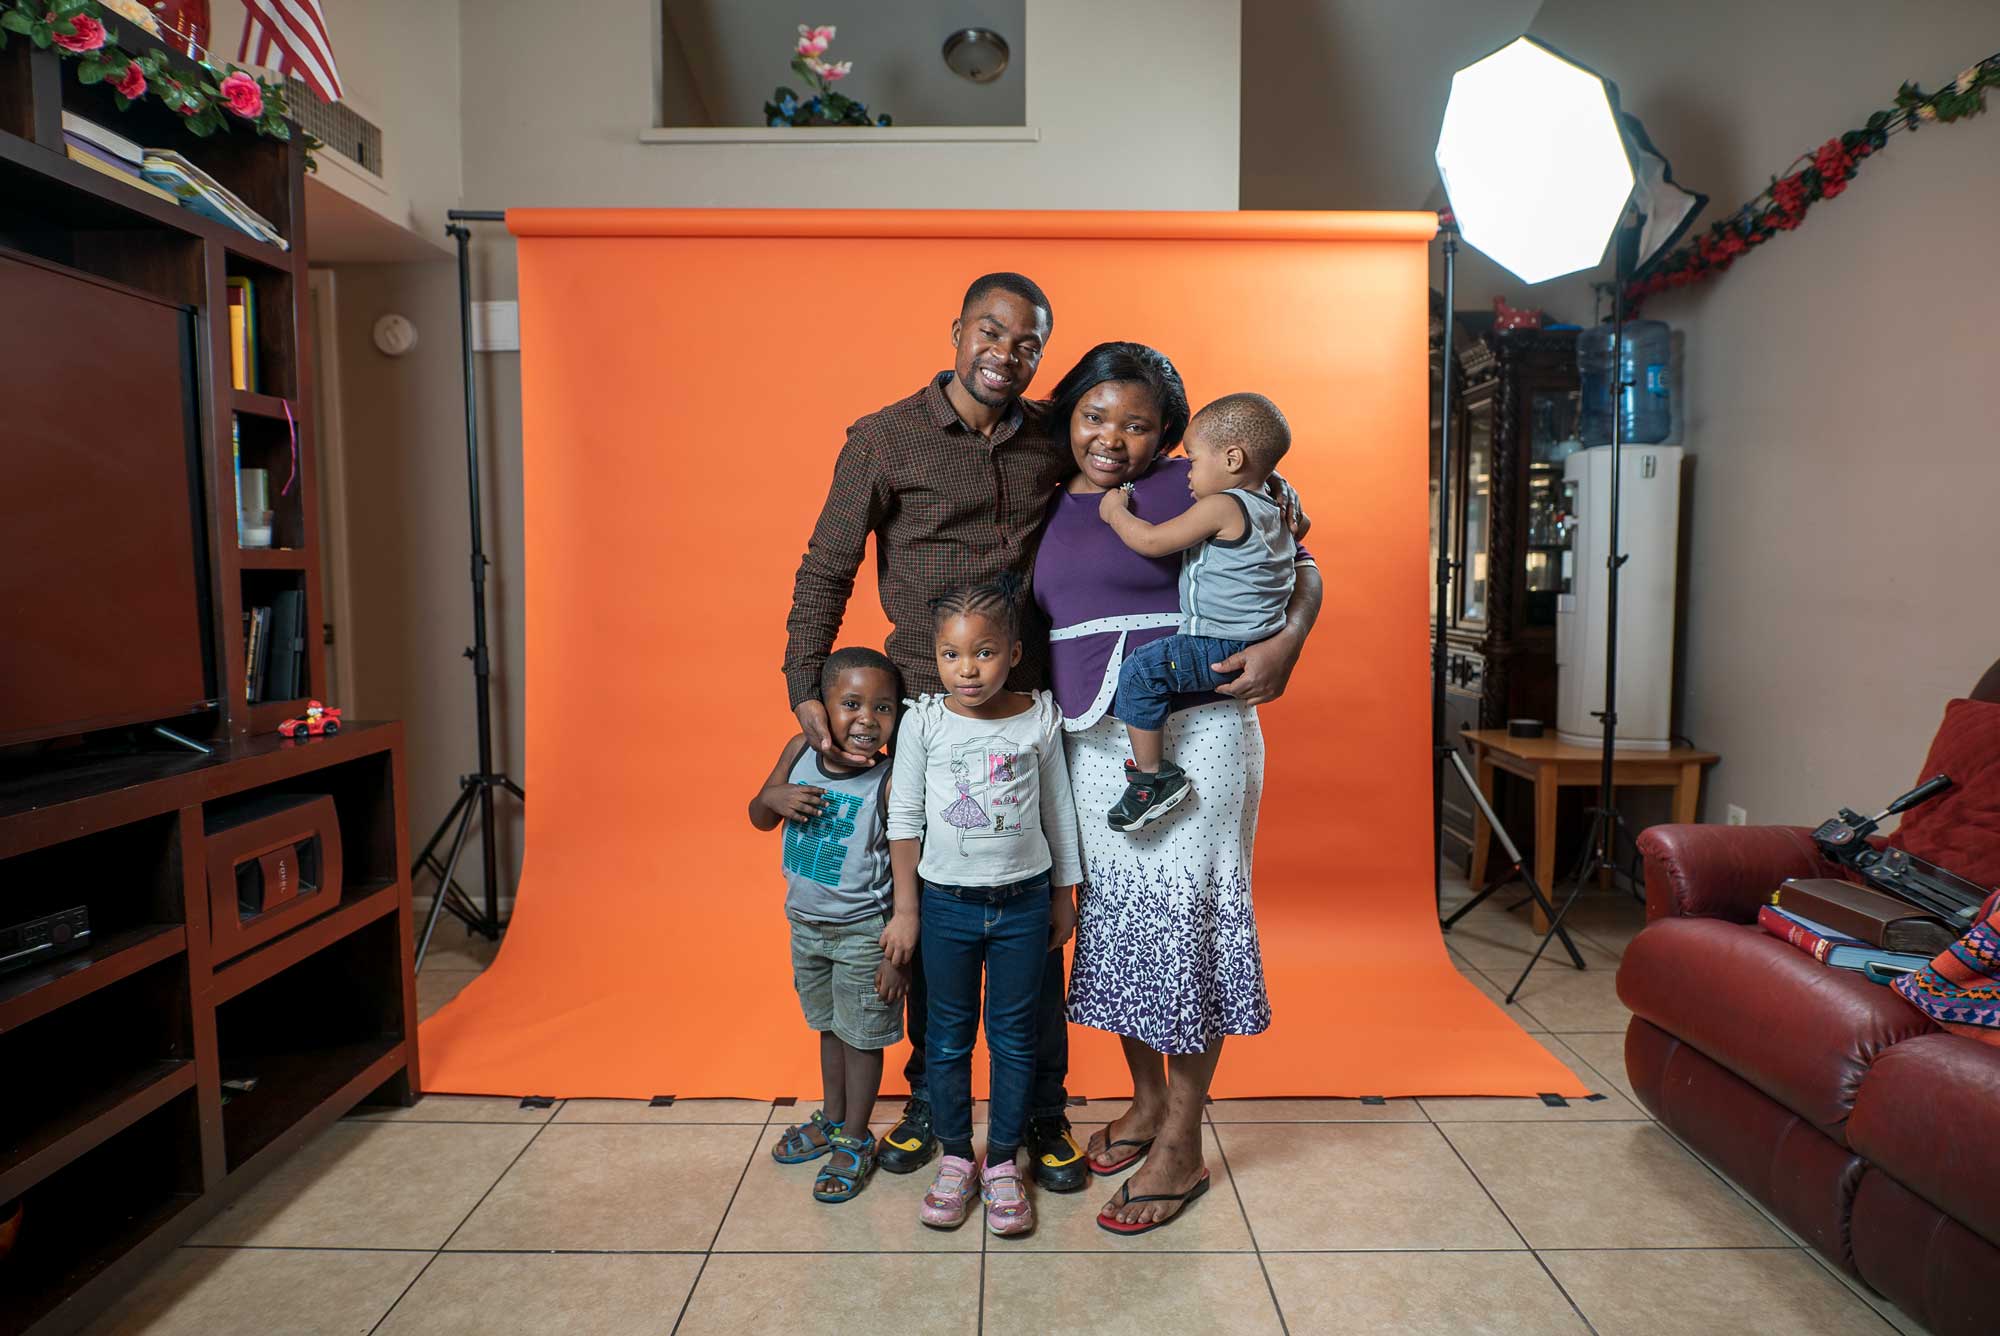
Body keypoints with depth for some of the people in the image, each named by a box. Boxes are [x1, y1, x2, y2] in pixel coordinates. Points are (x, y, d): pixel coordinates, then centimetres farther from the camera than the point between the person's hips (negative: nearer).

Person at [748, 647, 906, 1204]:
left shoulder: (890, 782, -23)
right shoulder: (800, 751, -8)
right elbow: (759, 819, 7)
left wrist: (898, 954, -18)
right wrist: (774, 796, -17)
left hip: (863, 933, -5)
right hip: (806, 923, 5)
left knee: (862, 1037, 12)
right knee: (828, 1027, 24)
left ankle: (855, 1141, 32)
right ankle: (831, 1120, 45)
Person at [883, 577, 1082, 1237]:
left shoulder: (1039, 719, -6)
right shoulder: (924, 721, -8)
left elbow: (1059, 811, 4)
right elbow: (904, 818, -2)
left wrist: (1065, 897, 9)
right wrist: (906, 909, 0)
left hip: (1023, 903, 0)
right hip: (946, 903, 0)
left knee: (1013, 1035, 10)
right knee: (948, 1035, 12)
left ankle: (1003, 1162, 27)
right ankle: (955, 1158, 30)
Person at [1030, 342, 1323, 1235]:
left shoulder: (1190, 490, -3)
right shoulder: (1052, 507, 13)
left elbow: (1301, 571, 0)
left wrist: (1285, 645, -17)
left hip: (1190, 734, -6)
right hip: (1090, 741, 6)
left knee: (1182, 920, -2)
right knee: (1109, 919, 11)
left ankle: (1182, 1148, 13)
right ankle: (1146, 1100, 33)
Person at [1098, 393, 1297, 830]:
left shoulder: (1220, 506, -16)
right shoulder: (1272, 510, 14)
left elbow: (1151, 541, -16)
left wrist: (1115, 511, 1)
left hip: (1224, 648, -11)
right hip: (1256, 640, 11)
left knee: (1140, 669, -14)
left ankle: (1153, 777, -9)